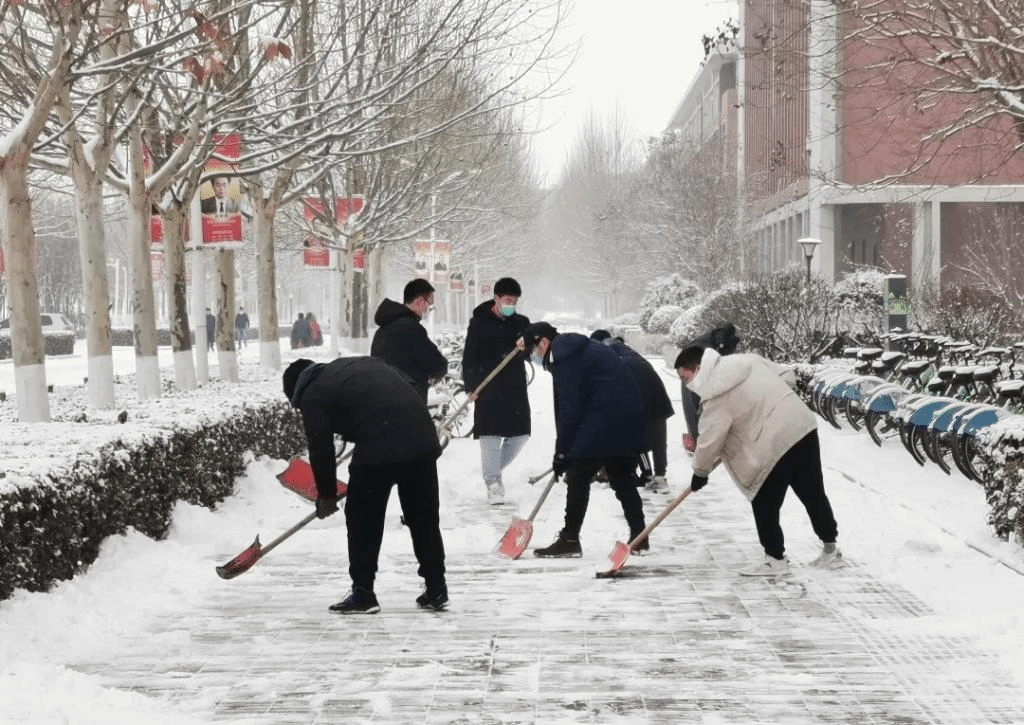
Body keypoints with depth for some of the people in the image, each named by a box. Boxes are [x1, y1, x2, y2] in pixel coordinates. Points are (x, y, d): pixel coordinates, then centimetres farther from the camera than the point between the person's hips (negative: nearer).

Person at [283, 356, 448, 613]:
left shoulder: (313, 396, 8)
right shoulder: (361, 363, 29)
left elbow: (321, 450, 5)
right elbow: (407, 390, 26)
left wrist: (326, 495, 17)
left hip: (379, 449, -7)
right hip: (423, 438, 7)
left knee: (363, 520, 9)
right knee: (425, 517, 15)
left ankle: (362, 594, 12)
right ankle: (436, 590, 21)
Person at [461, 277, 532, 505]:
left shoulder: (522, 323, 10)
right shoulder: (480, 322, -1)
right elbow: (469, 356, -3)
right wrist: (471, 386, -11)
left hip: (516, 388, 4)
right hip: (488, 389, -4)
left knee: (520, 433, 4)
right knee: (490, 435, -6)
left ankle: (494, 470, 24)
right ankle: (492, 482, 0)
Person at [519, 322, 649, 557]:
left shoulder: (566, 357, -11)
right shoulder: (579, 349, 21)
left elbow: (569, 407, -14)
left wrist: (562, 451, -7)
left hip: (604, 422, -10)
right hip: (629, 421, 10)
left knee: (577, 476, -2)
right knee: (623, 479, 15)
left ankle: (569, 539, 0)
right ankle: (639, 537, 18)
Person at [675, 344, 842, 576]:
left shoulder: (715, 394, -11)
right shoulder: (745, 360, 11)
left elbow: (709, 439, -7)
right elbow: (787, 376, 18)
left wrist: (700, 473, 7)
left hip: (775, 445, -9)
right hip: (804, 426, 9)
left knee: (764, 504, 6)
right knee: (813, 494, 17)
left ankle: (775, 558, 13)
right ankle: (830, 550, 27)